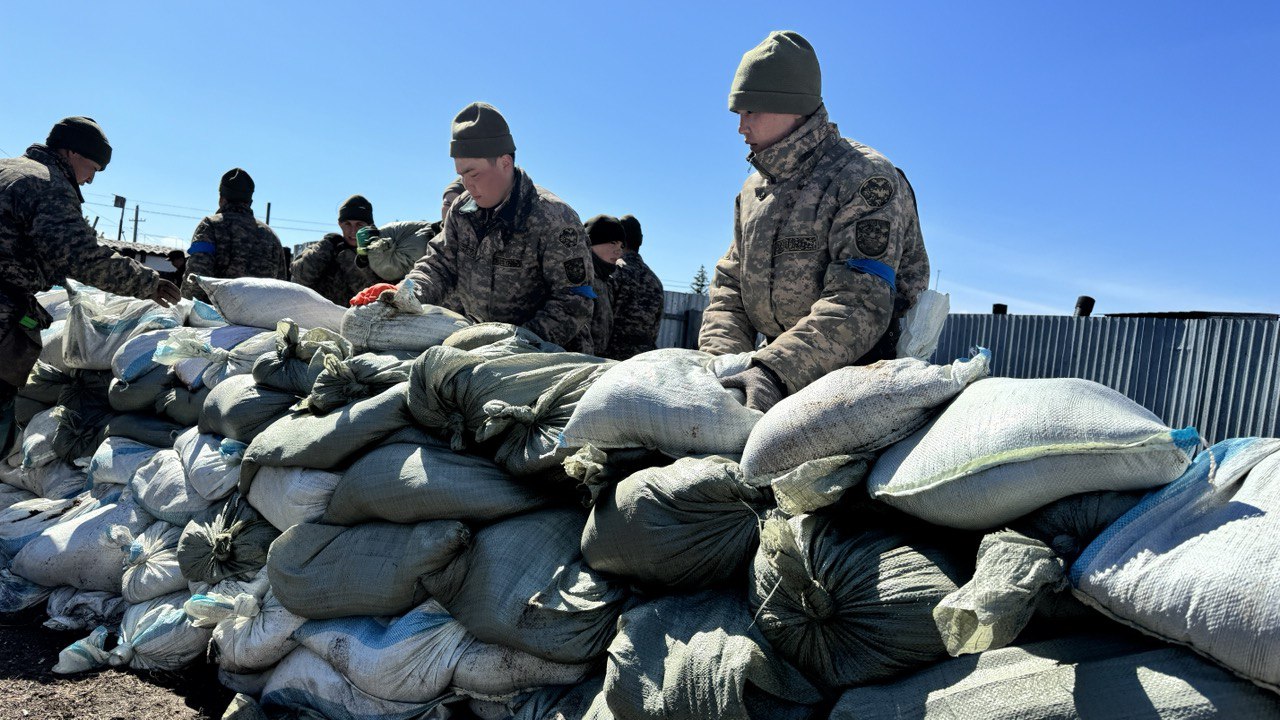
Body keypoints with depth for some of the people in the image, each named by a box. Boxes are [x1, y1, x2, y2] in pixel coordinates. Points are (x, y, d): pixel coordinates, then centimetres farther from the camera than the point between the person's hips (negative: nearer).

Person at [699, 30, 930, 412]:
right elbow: (729, 284, 12)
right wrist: (722, 358, -6)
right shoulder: (754, 188, 13)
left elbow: (859, 306, -22)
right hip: (778, 358, 6)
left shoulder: (866, 179, -11)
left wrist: (774, 371, -32)